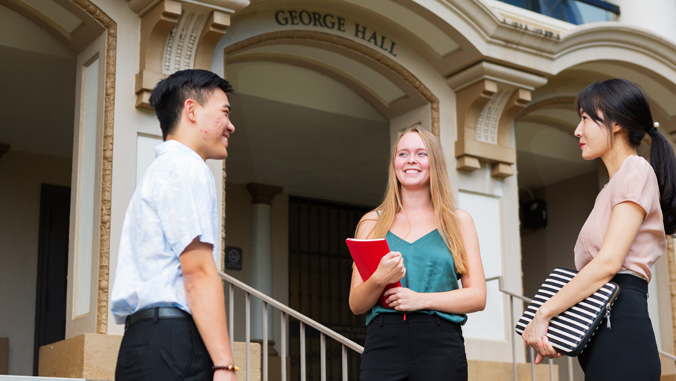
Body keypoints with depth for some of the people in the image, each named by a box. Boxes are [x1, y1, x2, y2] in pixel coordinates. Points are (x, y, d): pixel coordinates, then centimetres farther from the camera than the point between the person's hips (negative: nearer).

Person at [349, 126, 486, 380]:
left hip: (440, 346, 0)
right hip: (383, 342, 1)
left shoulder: (458, 222, 11)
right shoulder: (372, 223, 13)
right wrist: (378, 280, -12)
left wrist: (421, 299, -11)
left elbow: (477, 296, 3)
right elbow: (356, 305, 9)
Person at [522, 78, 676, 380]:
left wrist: (544, 313, -12)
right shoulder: (613, 188, 25)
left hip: (618, 326, -9)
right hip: (602, 330, 9)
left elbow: (609, 262, -15)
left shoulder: (635, 171, -4)